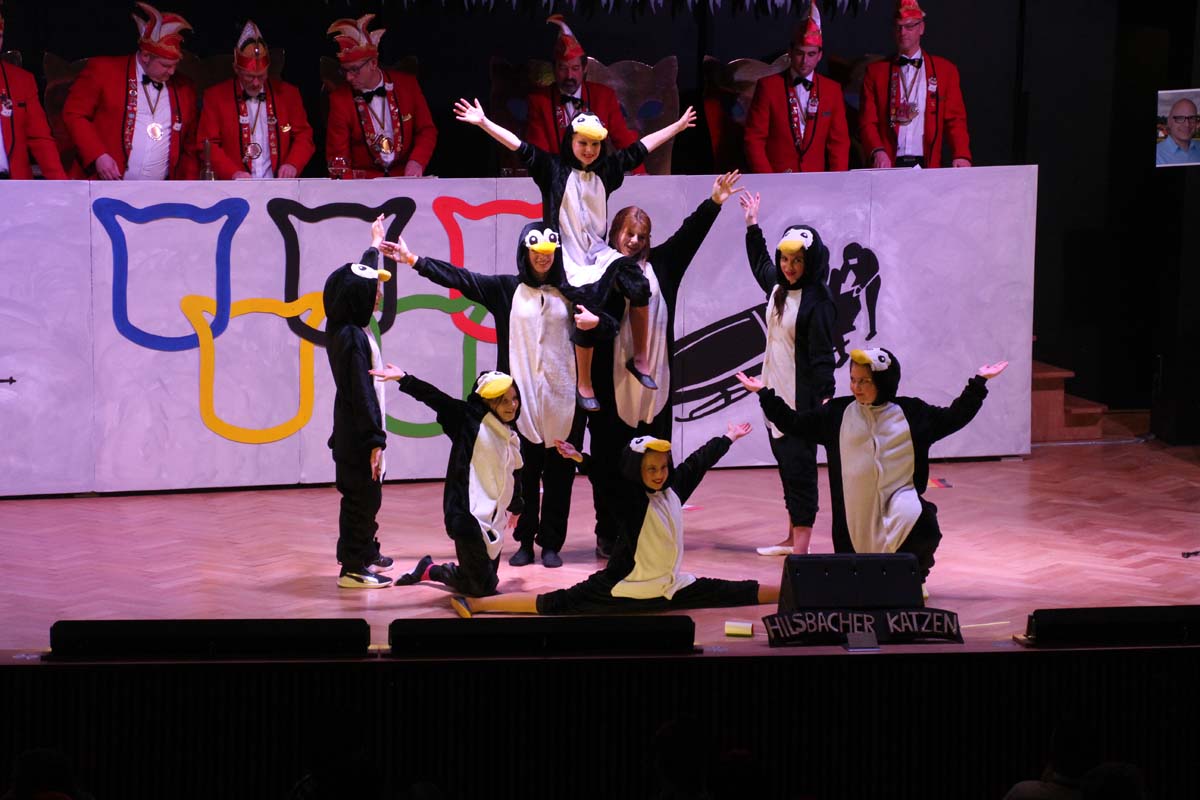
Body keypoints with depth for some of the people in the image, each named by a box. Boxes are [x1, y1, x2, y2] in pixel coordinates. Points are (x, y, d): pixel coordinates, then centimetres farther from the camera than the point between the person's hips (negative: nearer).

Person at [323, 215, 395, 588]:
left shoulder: (340, 329, 7)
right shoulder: (353, 339, -22)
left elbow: (361, 277, 25)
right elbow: (362, 393, -24)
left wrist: (375, 246, 40)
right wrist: (375, 440, -23)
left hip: (351, 433, 10)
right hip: (358, 435, -10)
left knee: (363, 497, 19)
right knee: (363, 497, -4)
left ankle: (365, 554, 30)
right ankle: (353, 568, -1)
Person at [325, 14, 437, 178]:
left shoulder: (407, 84, 2)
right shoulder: (340, 99, -1)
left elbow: (427, 130, 8)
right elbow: (337, 155, 1)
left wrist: (416, 162, -10)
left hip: (406, 176, 0)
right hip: (361, 181, 0)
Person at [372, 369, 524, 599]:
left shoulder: (510, 436, 12)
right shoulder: (469, 420, -8)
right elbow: (436, 398, -19)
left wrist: (515, 507, 42)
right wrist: (404, 379, -31)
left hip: (495, 520, 8)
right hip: (469, 517, -8)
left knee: (487, 584, 8)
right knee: (481, 587, -8)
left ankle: (429, 570, 30)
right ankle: (429, 570, 17)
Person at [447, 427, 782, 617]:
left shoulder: (674, 488, 5)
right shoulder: (630, 497, -12)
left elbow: (699, 461, 19)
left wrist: (728, 438, 34)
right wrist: (582, 460, -48)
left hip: (672, 587, 6)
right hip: (624, 589, -6)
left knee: (732, 594, 5)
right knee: (560, 604, -12)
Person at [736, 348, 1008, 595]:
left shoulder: (912, 413, 2)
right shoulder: (837, 413, 3)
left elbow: (954, 417, 10)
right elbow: (793, 423, 8)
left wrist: (978, 383, 6)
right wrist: (764, 393, 5)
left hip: (899, 496, -1)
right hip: (855, 509, 1)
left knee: (920, 522, -33)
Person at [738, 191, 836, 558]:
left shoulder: (818, 301, -16)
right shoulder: (778, 287, 9)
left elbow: (822, 354, -19)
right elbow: (760, 264, 33)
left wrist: (825, 396, -25)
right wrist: (753, 227, 38)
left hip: (803, 400, -9)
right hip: (775, 394, 9)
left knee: (799, 467, -8)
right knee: (786, 464, 14)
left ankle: (801, 548, -7)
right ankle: (793, 538, 23)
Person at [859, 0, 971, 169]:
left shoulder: (945, 70, 10)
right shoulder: (876, 71, 10)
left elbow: (955, 119, 5)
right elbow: (868, 122, 4)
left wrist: (961, 155, -12)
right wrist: (877, 151, -16)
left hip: (927, 165, 0)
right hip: (888, 166, 0)